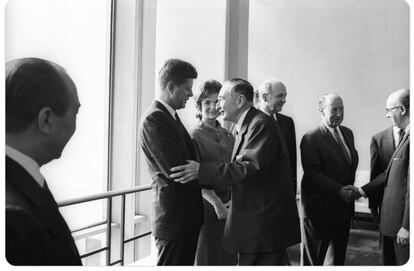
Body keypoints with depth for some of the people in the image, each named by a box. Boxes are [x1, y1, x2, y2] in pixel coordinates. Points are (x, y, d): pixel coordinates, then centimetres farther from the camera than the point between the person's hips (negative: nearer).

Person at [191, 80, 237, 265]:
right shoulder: (195, 135, -7)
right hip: (208, 204, -5)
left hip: (229, 206, 5)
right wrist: (215, 202, -19)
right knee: (207, 257, 5)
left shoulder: (228, 135, 10)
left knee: (228, 257, 12)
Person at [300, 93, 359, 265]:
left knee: (338, 256, 18)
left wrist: (350, 190, 4)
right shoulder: (311, 138, -15)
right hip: (320, 208, -7)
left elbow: (352, 163, 16)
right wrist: (339, 191, -25)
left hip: (344, 205, 7)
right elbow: (312, 173, -19)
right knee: (314, 257, 10)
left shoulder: (348, 133, 9)